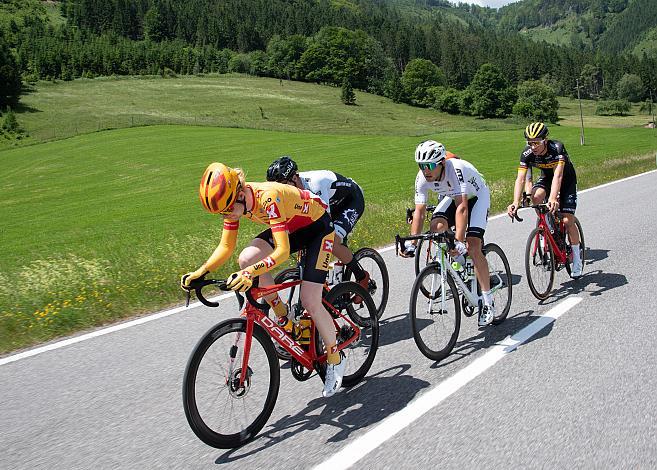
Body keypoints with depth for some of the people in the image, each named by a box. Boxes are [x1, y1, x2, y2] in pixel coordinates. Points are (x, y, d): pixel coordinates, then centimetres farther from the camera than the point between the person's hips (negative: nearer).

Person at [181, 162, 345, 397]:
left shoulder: (268, 197, -37)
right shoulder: (233, 202, -15)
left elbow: (282, 251, -42)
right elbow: (225, 248, -7)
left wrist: (250, 273, -55)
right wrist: (200, 272, -20)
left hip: (318, 226, -7)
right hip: (291, 227, 7)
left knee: (310, 302, -13)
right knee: (246, 258, -20)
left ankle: (335, 360, 11)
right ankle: (284, 318, 0)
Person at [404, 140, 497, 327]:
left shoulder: (456, 169, -38)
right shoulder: (422, 178, -22)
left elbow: (462, 207, -45)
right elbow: (419, 212, -20)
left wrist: (459, 241, -54)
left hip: (476, 196, -5)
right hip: (451, 197, 5)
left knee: (473, 248, -20)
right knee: (436, 226, -25)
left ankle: (488, 301, -8)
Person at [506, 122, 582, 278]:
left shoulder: (557, 148, -34)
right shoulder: (527, 153, -23)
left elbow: (558, 175, -45)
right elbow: (520, 179, -29)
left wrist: (553, 199, -60)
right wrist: (516, 203, -44)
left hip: (566, 179, -3)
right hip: (546, 177, 3)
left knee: (567, 221, -11)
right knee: (536, 197, -32)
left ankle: (577, 259, 6)